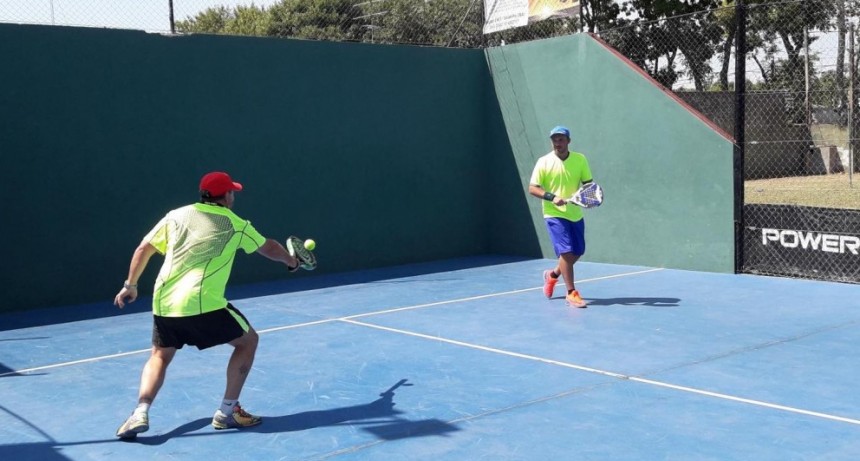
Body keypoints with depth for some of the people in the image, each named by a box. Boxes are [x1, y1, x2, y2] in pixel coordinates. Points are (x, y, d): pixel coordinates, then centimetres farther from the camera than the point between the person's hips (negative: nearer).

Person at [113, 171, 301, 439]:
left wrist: (130, 285, 26)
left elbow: (143, 250, 14)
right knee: (248, 340, 16)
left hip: (163, 304, 4)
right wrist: (291, 261, 44)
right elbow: (268, 248, 24)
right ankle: (227, 412, 16)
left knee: (160, 357, 26)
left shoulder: (177, 215, 15)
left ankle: (140, 414, 3)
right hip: (202, 305, -4)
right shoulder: (235, 225, 9)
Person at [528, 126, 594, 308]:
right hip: (554, 214, -5)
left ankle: (553, 274, 37)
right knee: (566, 252, -13)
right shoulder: (544, 162, -8)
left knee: (577, 252, 11)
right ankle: (571, 293, -1)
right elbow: (532, 188, -9)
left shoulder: (580, 159, 0)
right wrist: (552, 197, -23)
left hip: (575, 214, 5)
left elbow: (588, 183, 6)